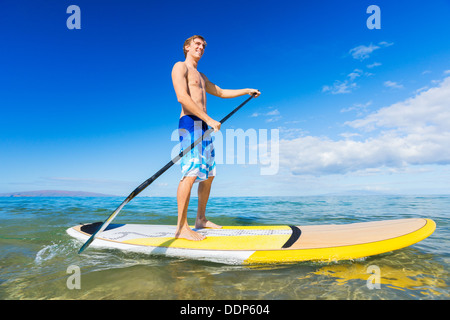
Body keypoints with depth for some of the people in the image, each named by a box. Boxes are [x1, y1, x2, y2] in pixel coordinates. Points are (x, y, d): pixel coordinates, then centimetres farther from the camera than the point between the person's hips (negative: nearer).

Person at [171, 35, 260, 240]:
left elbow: (221, 92, 40)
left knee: (208, 174, 7)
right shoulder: (180, 67, 2)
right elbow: (182, 97, -15)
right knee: (191, 173, -18)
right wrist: (209, 119, -21)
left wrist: (247, 91, 38)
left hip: (204, 127, 9)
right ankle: (181, 227, -15)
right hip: (190, 123, -9)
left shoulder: (201, 77, 29)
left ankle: (201, 219, 16)